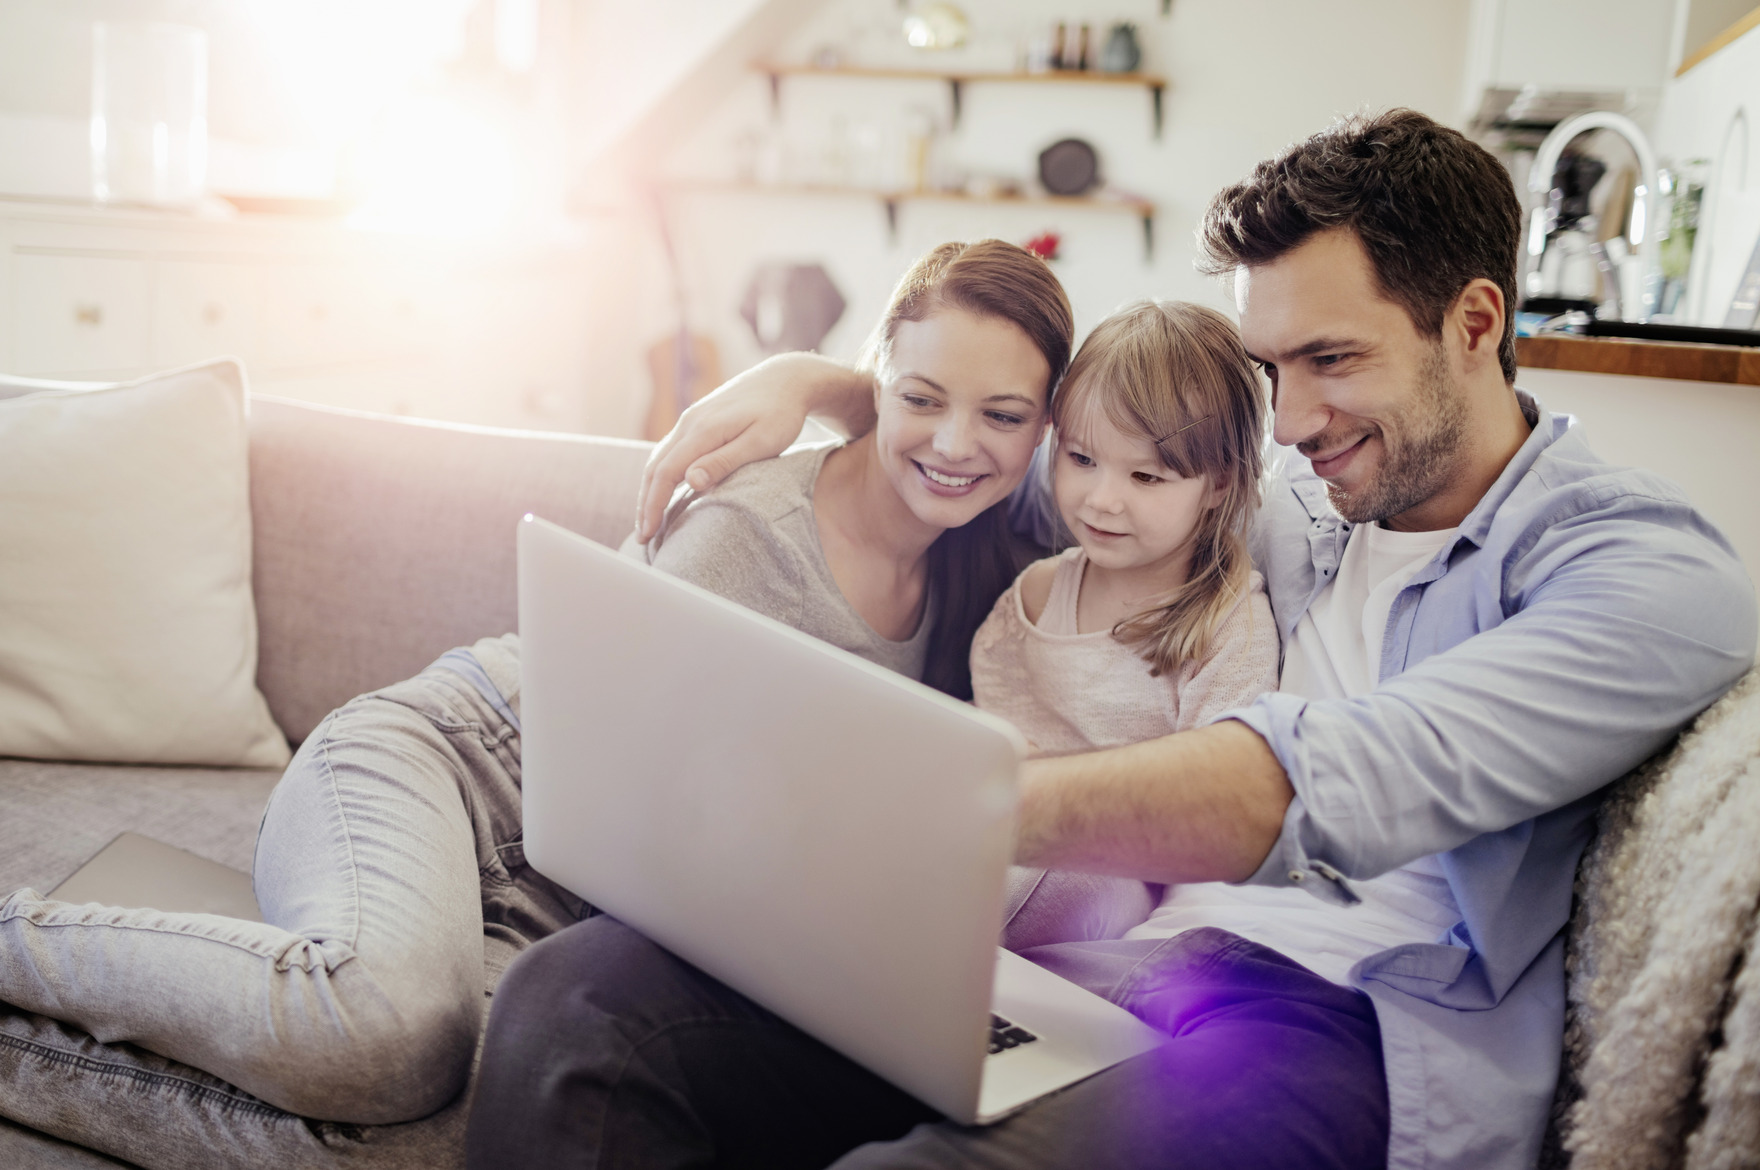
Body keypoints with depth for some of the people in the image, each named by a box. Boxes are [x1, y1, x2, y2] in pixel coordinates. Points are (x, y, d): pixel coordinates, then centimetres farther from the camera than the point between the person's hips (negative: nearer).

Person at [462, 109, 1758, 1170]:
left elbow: (1334, 786, -19)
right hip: (1114, 960, 6)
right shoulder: (1303, 509, 19)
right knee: (581, 992, -19)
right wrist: (820, 379, 17)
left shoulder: (1652, 572, -2)